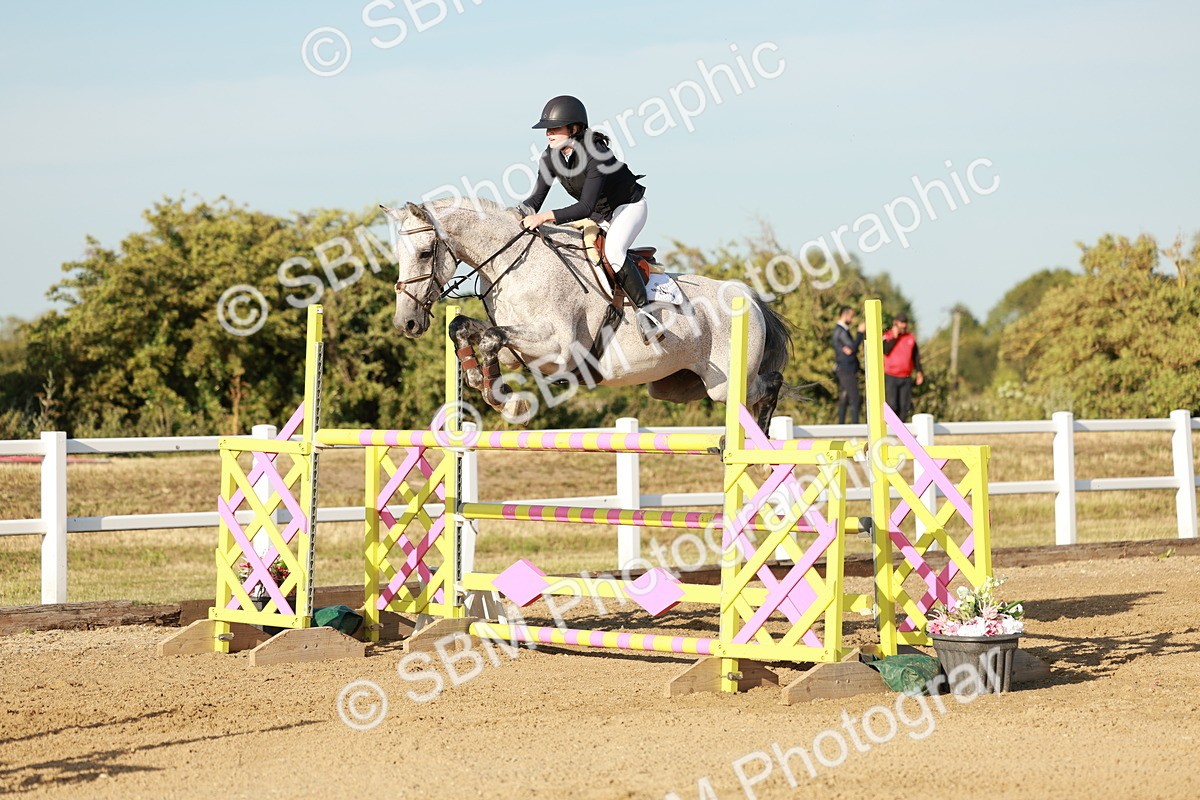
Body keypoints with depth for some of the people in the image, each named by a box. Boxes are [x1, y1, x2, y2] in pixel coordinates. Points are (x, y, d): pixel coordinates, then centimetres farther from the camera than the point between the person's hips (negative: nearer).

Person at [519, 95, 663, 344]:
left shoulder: (596, 155, -33)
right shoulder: (551, 158, -11)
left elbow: (586, 208, -38)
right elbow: (536, 200, -8)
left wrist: (545, 216, -46)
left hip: (629, 206, -8)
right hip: (597, 216, 8)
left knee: (612, 251, -32)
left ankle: (645, 311, -24)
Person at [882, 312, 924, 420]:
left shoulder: (911, 338, 11)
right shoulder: (887, 336, 1)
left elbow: (916, 357, 15)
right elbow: (885, 350, -16)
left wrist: (919, 372, 5)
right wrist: (894, 337, -12)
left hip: (906, 378, 4)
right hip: (891, 377, -4)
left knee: (904, 406, 1)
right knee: (892, 405, -11)